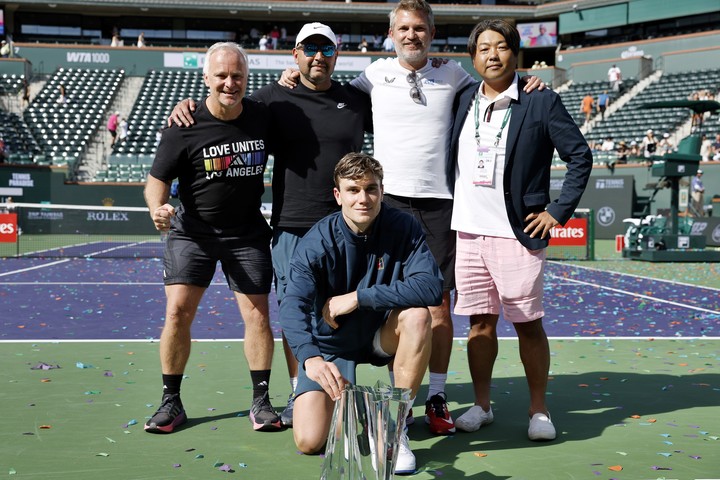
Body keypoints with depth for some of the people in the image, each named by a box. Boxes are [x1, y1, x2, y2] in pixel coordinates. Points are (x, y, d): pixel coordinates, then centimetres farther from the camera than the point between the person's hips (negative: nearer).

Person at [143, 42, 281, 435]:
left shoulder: (262, 117, -3)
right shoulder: (184, 126, -11)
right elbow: (158, 177, -6)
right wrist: (157, 209, -26)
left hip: (248, 233, 2)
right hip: (192, 230, -1)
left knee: (257, 314, -2)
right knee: (178, 311, -9)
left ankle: (261, 402, 11)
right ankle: (171, 402, 6)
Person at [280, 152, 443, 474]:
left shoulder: (404, 228, -17)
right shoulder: (318, 241, -21)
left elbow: (431, 288, -30)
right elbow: (292, 306, -33)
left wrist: (358, 297, -32)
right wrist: (310, 357, -53)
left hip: (382, 336, 1)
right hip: (330, 343, -1)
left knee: (417, 315, -32)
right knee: (309, 441, -15)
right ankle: (346, 398, 21)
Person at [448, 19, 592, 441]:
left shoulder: (541, 102, -2)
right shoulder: (464, 101, 11)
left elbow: (580, 156, 0)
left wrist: (559, 212, -5)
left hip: (517, 234, -4)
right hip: (469, 232, 4)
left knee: (528, 325, 1)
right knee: (480, 323, 9)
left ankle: (539, 410, 14)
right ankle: (481, 405, 20)